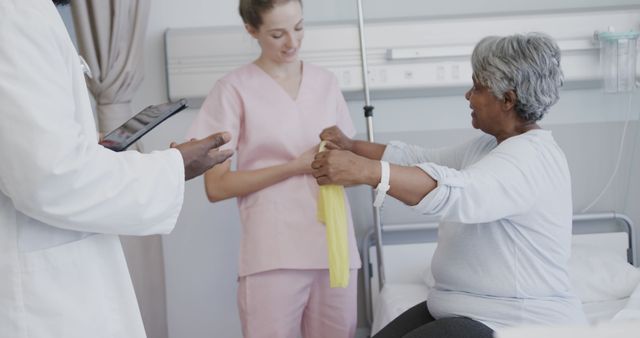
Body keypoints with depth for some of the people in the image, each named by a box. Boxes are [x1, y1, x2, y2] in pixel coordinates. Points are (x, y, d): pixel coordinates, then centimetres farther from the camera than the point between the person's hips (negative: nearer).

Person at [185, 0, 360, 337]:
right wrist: (296, 166, -12)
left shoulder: (326, 82, 11)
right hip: (272, 255, -4)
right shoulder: (234, 89, -2)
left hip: (335, 246, 4)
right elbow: (216, 186, -5)